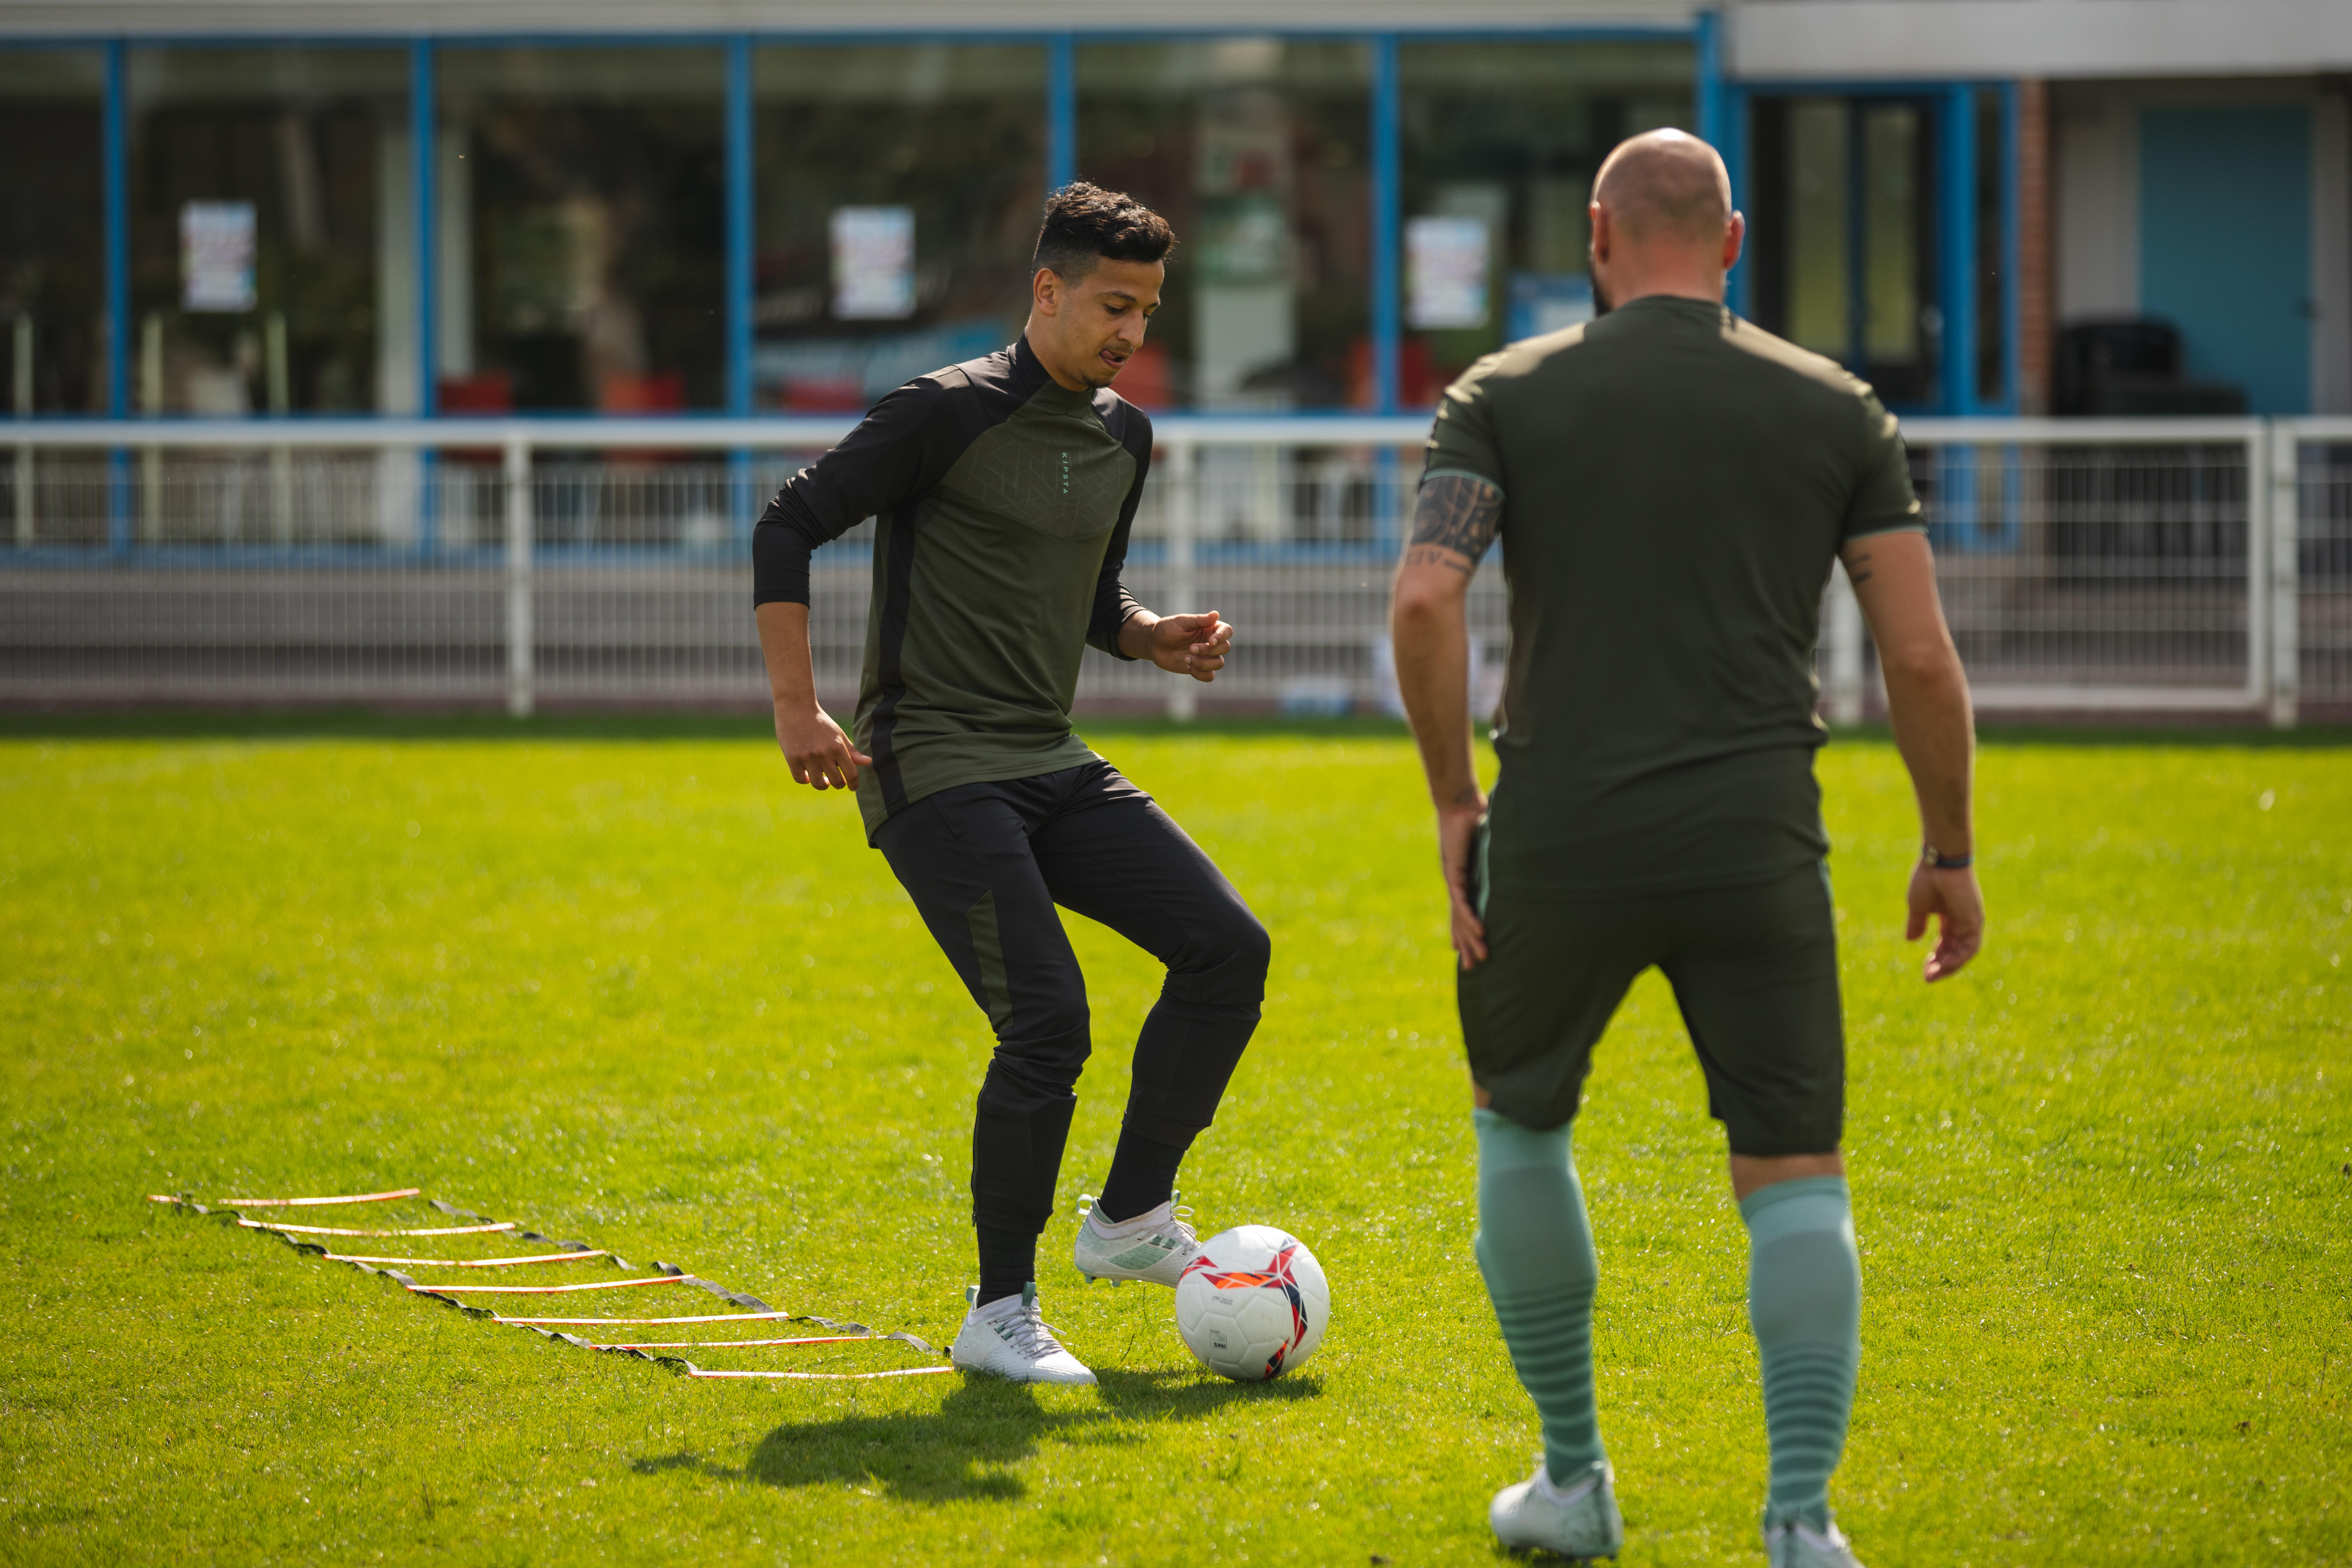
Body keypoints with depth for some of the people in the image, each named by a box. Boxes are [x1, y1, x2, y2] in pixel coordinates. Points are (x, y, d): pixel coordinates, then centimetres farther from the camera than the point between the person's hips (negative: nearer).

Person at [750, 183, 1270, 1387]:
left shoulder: (1122, 438, 13)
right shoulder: (951, 414, -11)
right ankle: (999, 1314, -4)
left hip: (1051, 766, 8)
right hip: (935, 774, -8)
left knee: (1229, 948, -4)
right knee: (1049, 1025, -18)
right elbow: (787, 529, -8)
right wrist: (795, 705, -14)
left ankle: (1130, 1219, 9)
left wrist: (1154, 641, 4)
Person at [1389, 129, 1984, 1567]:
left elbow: (1425, 599, -10)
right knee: (1796, 1182, 5)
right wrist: (1952, 852, 13)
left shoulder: (1508, 397, 4)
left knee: (1520, 1123, 24)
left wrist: (1454, 802, 0)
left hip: (1558, 846, 0)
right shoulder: (1837, 410, 7)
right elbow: (1923, 654, 2)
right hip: (1758, 852, 0)